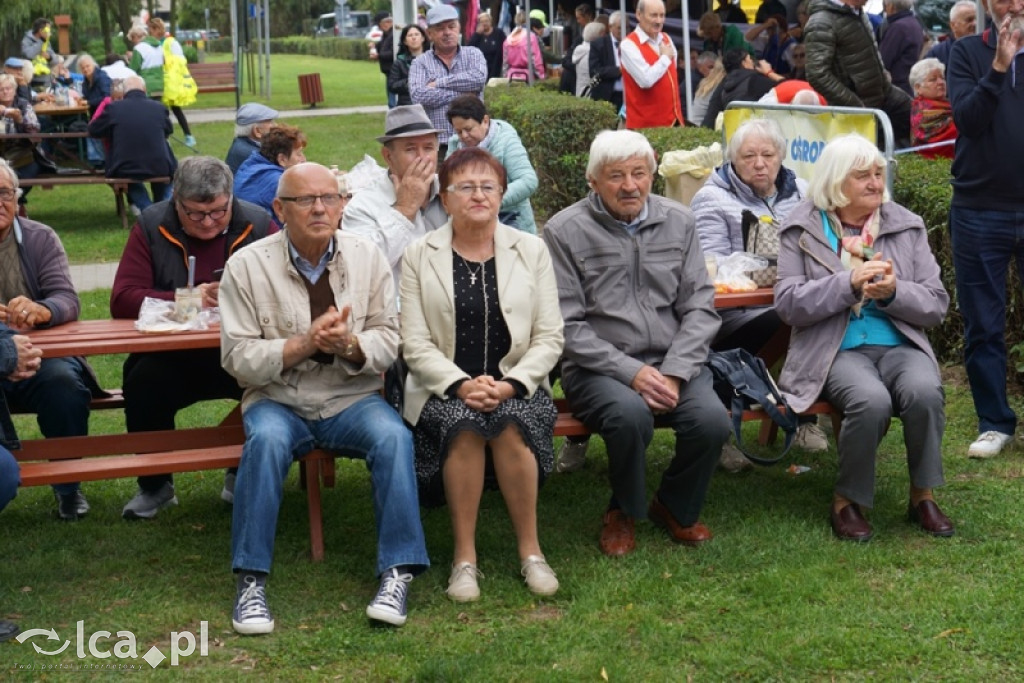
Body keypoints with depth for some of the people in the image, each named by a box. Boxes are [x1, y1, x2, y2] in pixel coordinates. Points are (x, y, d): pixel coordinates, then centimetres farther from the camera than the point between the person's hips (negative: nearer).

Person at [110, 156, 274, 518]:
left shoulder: (257, 224, 3)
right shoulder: (151, 227, 2)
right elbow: (123, 300, -6)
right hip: (171, 357, 0)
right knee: (143, 381, -31)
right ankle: (154, 484, -2)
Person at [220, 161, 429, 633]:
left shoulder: (367, 258, 3)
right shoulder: (248, 266, -4)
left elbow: (388, 343, 3)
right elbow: (238, 358, -8)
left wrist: (349, 345, -19)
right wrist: (305, 343, -20)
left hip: (352, 400, 2)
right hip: (277, 400, -1)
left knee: (393, 436, -28)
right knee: (266, 439, -33)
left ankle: (397, 575, -21)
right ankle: (251, 582, -24)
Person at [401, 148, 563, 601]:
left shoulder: (531, 250, 7)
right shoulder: (419, 256, 5)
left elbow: (549, 337, 3)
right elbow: (415, 344, -1)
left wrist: (510, 385, -14)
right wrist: (462, 385, -18)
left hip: (517, 388, 1)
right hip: (445, 389, 0)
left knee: (510, 423, -32)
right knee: (463, 423, -33)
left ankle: (530, 550, -16)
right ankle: (464, 556, -20)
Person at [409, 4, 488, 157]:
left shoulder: (473, 54, 11)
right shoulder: (420, 63, 8)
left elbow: (479, 78, -10)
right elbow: (418, 96, -10)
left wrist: (439, 83, -6)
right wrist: (461, 94, -8)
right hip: (436, 144, -1)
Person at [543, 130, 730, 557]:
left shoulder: (678, 222, 8)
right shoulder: (565, 231, -4)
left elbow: (700, 306, 5)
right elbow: (567, 325, -9)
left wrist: (674, 373, -11)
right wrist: (631, 373, -18)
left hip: (671, 360, 3)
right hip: (598, 367, -3)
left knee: (712, 420, -24)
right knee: (630, 414, -34)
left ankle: (677, 508, 10)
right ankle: (623, 513, -1)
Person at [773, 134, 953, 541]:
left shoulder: (907, 227, 12)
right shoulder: (802, 229, 4)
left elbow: (937, 305, 8)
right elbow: (787, 304, -5)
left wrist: (893, 291, -12)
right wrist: (849, 283, -16)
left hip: (900, 344, 3)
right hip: (836, 350, -3)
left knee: (925, 391, -31)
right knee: (871, 399, -34)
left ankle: (923, 496, -8)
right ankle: (847, 501, -11)